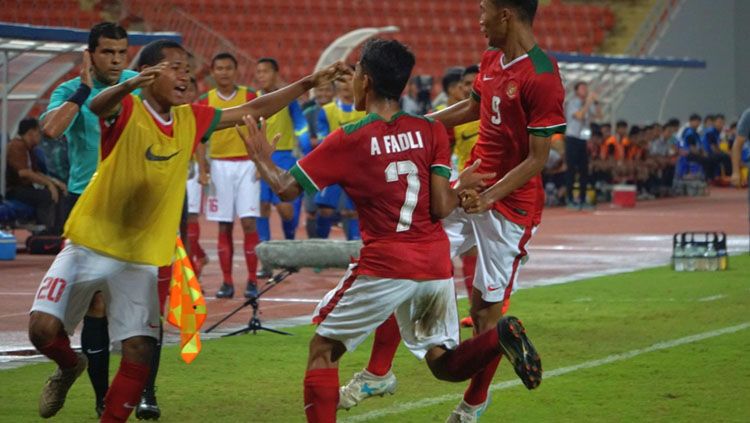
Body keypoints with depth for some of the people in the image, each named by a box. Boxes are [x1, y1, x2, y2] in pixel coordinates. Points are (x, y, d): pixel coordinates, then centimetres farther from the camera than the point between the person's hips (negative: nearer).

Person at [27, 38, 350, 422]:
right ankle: (69, 366, 20)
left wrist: (307, 83, 8)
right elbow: (98, 106, -36)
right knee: (44, 328, -14)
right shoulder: (126, 111, -12)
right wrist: (129, 85, -58)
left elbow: (253, 110, 14)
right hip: (88, 247, -4)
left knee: (139, 353, -6)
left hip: (141, 259, 4)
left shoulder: (190, 120, 5)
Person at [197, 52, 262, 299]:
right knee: (224, 226, 3)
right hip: (220, 166, 2)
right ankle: (227, 282, 8)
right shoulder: (206, 101, 4)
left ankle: (252, 281, -4)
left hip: (246, 164, -2)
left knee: (248, 221, -9)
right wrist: (202, 170, -2)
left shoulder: (250, 97, 1)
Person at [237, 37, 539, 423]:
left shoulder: (348, 140, -6)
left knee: (323, 350, 11)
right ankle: (499, 336, -14)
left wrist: (261, 158, 17)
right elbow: (441, 207, -2)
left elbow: (286, 188, -1)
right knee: (443, 363, 14)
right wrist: (462, 187, 19)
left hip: (385, 268, -4)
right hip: (436, 267, 4)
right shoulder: (430, 131, 3)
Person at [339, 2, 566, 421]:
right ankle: (379, 373, 8)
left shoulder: (542, 78, -20)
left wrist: (490, 195, -28)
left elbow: (537, 159, -19)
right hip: (470, 190, 8)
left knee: (487, 308, 2)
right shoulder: (491, 60, 6)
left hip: (510, 205, -8)